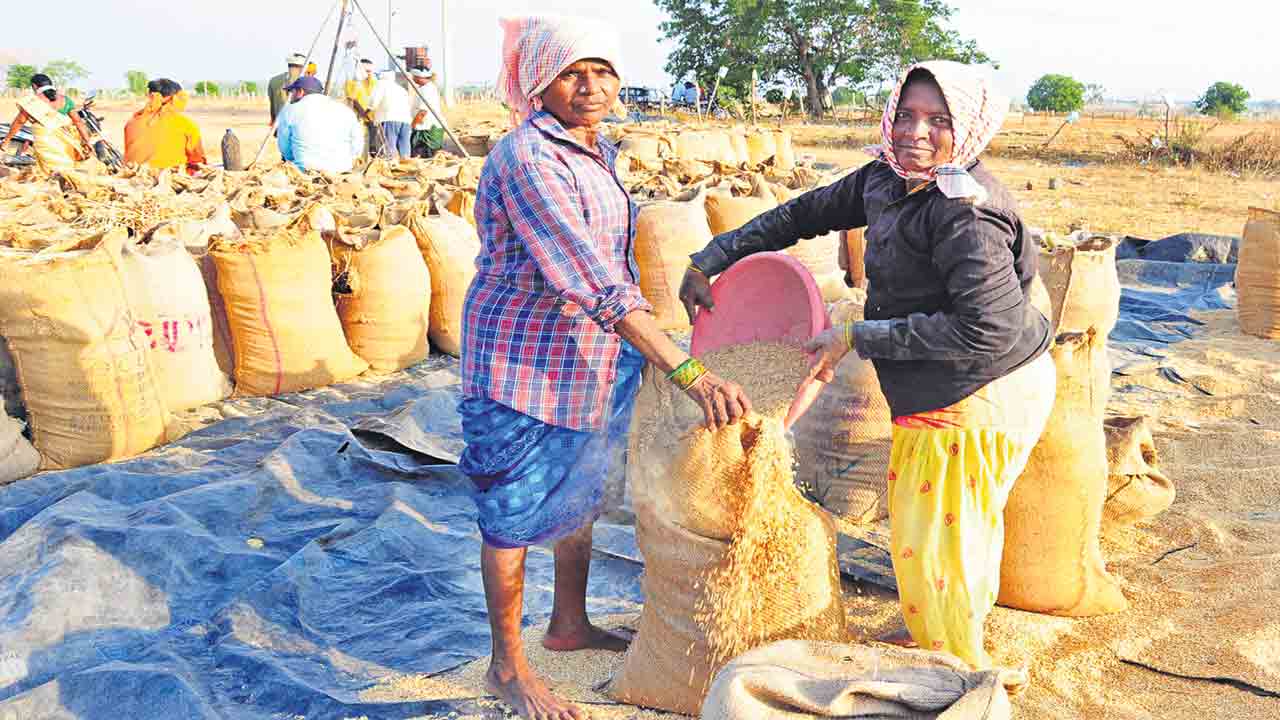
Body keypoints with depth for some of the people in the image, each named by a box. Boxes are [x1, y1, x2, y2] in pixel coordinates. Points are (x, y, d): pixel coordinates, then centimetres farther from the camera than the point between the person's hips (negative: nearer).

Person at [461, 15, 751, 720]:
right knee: (515, 514, 7)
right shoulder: (526, 158, -25)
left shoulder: (599, 149, 4)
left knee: (580, 497, 21)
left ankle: (569, 624, 42)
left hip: (597, 361, 8)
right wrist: (688, 371, -37)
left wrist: (637, 353, 17)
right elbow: (593, 283, -34)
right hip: (524, 365, -8)